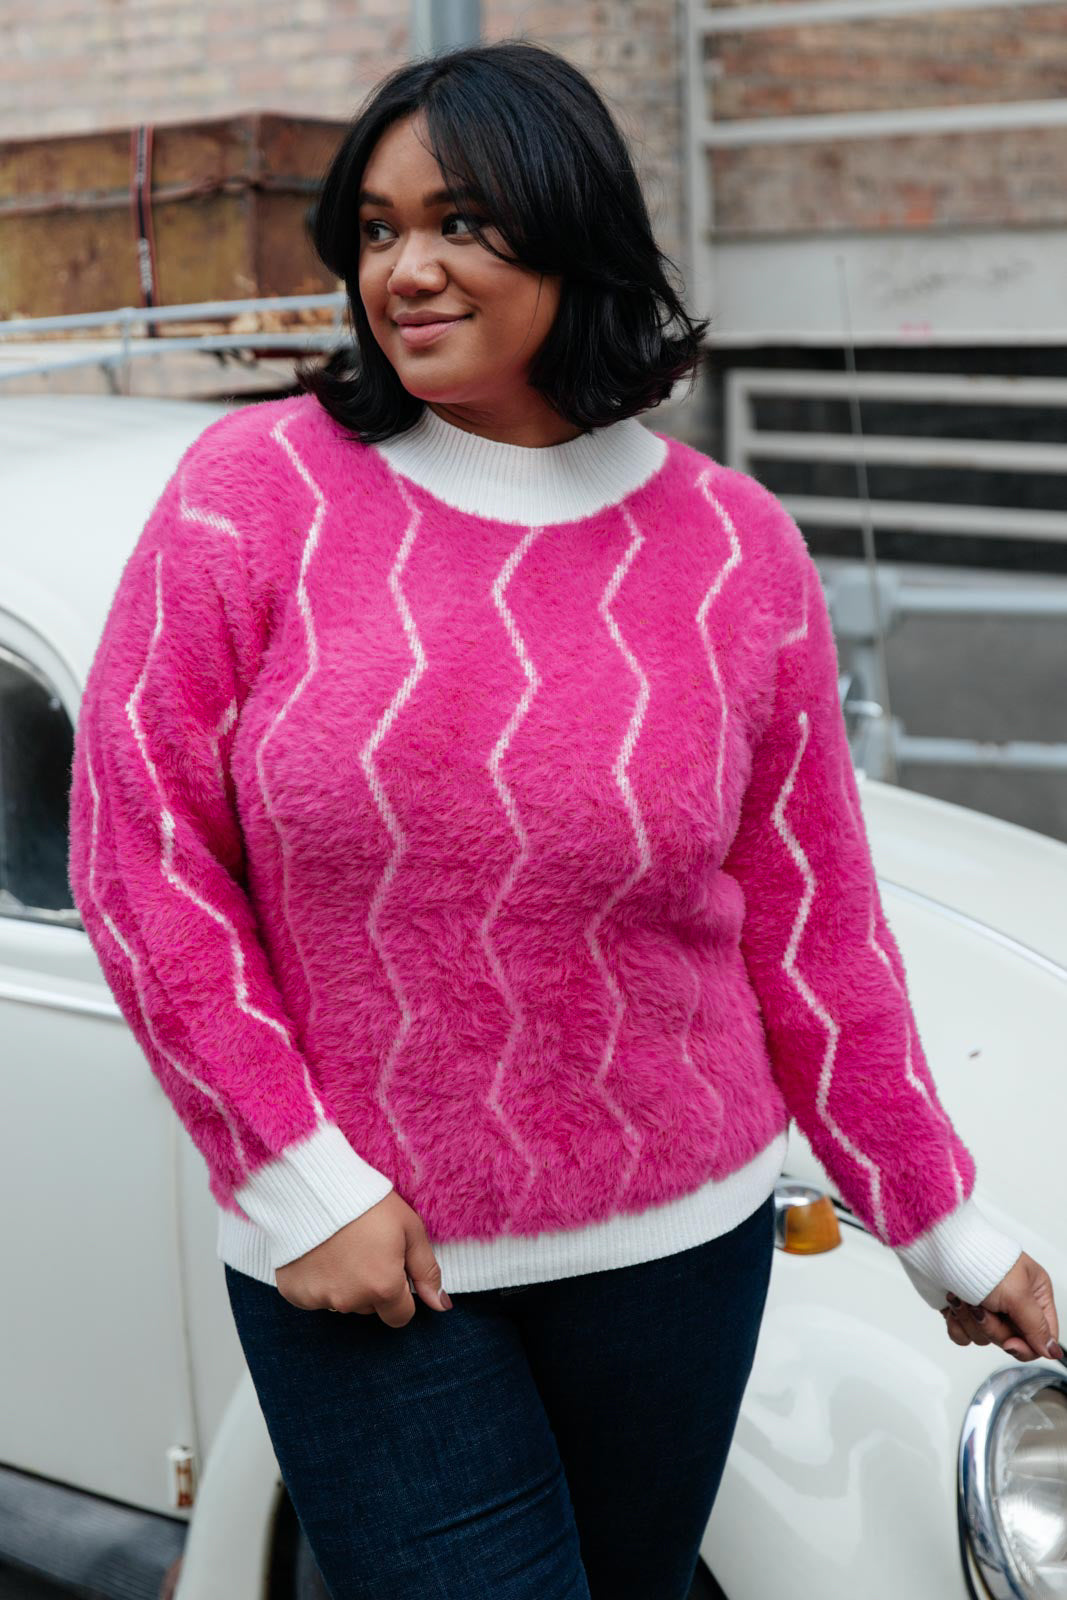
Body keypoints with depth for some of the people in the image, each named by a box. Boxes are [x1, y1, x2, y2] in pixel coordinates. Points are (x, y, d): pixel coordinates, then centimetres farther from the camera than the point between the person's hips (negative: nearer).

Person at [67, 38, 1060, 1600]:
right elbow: (139, 851, -6)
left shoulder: (736, 553, -3)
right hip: (349, 1261, -2)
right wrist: (300, 1182, -11)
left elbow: (809, 936, 3)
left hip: (673, 1240, 2)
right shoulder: (255, 492, -8)